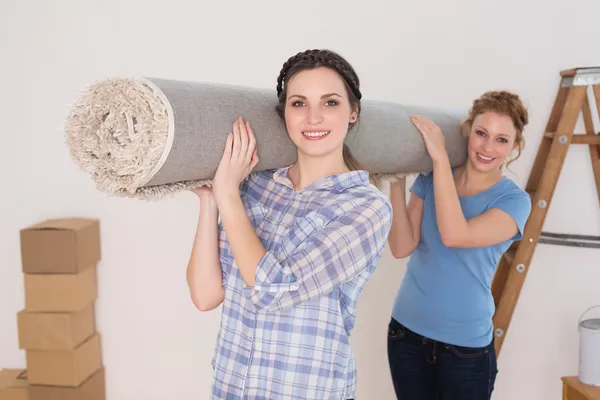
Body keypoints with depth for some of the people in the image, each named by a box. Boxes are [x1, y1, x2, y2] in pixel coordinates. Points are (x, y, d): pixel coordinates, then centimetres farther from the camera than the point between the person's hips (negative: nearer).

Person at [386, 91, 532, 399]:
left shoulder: (514, 200, -10)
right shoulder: (431, 180, -2)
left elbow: (454, 235, -28)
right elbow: (401, 248, -11)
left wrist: (439, 156, -26)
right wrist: (397, 182, -18)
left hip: (466, 344, -3)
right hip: (407, 330, 3)